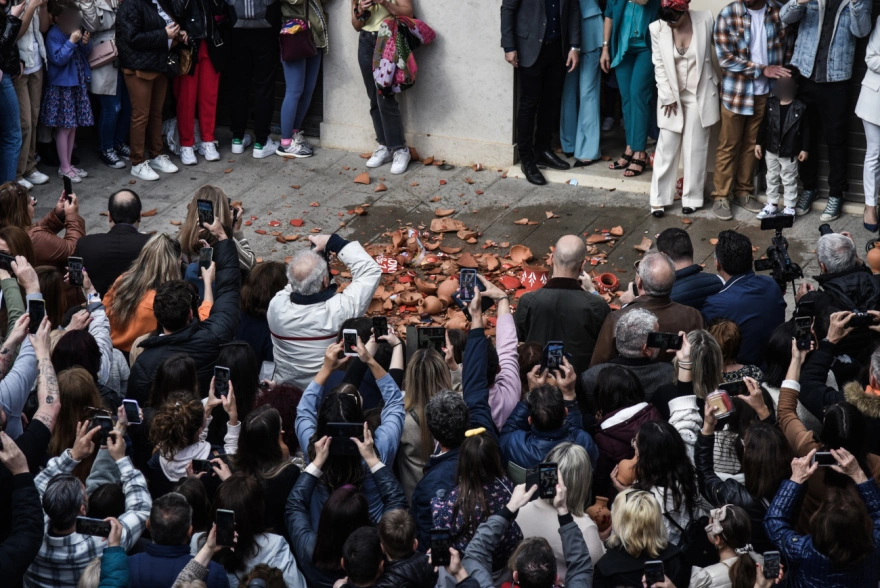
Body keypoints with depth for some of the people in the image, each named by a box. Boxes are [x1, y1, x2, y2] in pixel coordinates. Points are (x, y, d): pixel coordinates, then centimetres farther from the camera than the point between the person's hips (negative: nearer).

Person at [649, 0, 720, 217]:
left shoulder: (705, 20, -13)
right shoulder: (657, 28, -10)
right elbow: (659, 66, -3)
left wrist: (718, 85, 5)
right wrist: (668, 97, -7)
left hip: (700, 93, -1)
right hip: (671, 94, 1)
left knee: (695, 148, 5)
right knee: (666, 147, 3)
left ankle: (692, 198, 15)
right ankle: (660, 198, 10)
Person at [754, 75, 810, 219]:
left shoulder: (800, 107, -12)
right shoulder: (770, 104, -4)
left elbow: (805, 129, -6)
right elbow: (763, 124, 4)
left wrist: (804, 149, -6)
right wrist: (758, 143, 3)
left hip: (790, 152, -4)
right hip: (771, 149, 4)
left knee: (789, 180, 7)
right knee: (772, 178, 16)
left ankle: (789, 208, 16)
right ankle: (772, 205, 28)